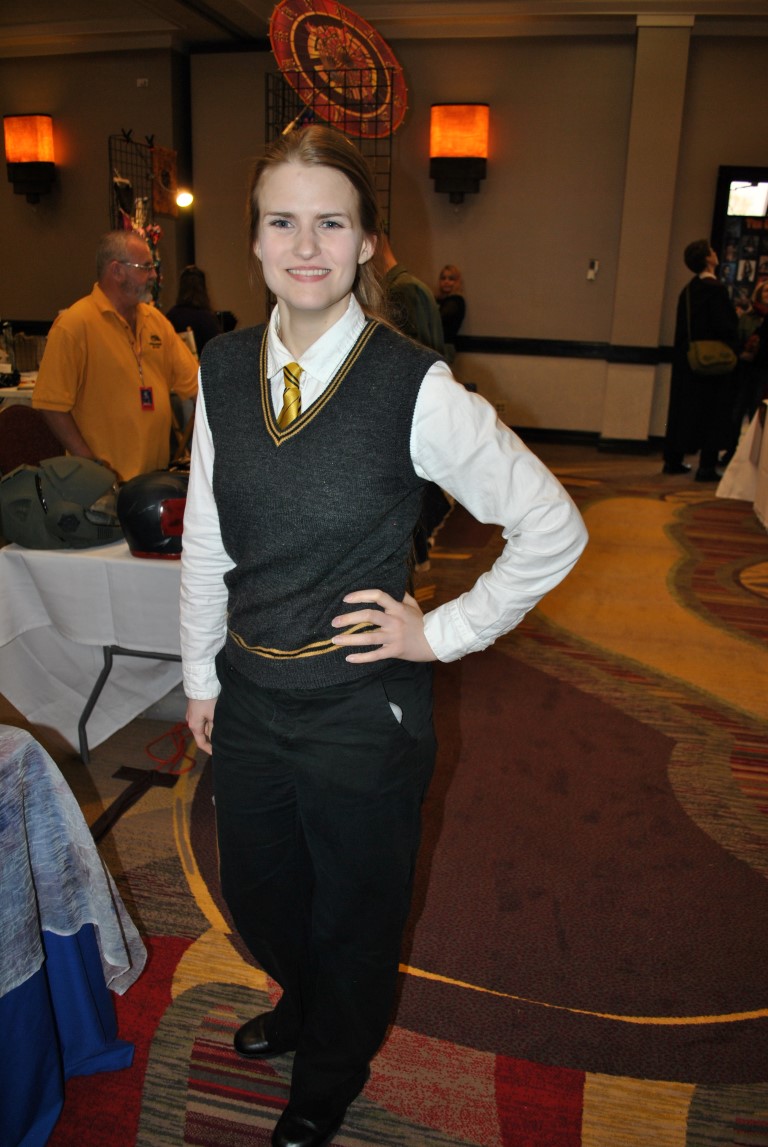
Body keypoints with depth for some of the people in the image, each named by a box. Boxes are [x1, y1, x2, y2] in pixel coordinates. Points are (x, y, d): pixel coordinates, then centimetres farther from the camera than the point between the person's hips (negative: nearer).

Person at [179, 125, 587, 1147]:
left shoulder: (417, 390, -19)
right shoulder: (224, 371, -4)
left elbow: (554, 530, -13)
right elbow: (205, 538, 5)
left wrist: (443, 633, -11)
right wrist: (201, 672, 10)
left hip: (363, 714, -4)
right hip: (249, 698, 5)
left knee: (353, 918, 20)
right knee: (256, 893, 27)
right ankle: (301, 1001, 63)